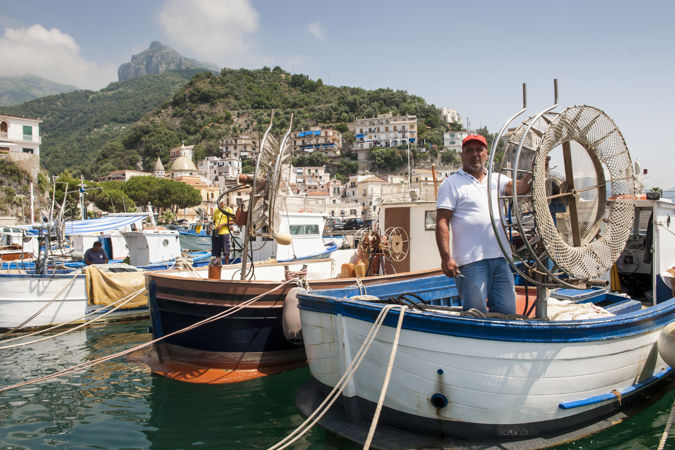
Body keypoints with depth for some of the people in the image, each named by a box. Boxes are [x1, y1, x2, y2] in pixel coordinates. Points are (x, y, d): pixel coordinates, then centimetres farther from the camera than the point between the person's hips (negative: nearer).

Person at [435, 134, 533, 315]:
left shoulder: (497, 180, 18)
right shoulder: (451, 184, 2)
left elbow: (519, 188, 0)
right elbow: (442, 222, -6)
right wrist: (446, 257, -16)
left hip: (500, 257, 5)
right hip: (471, 260, -5)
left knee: (507, 311, 7)